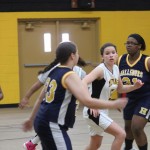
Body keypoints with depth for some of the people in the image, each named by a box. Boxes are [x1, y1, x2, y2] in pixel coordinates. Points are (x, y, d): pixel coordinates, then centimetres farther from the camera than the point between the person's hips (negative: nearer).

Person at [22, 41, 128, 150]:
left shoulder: (54, 72, 12)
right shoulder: (70, 76, -15)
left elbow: (41, 98, 22)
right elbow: (87, 101, -27)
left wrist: (31, 119, 32)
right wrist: (114, 105, -20)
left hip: (42, 121, 10)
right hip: (53, 126, -10)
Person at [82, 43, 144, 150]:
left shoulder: (116, 69, 4)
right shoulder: (100, 69, -21)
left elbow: (120, 89, 19)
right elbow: (82, 84, -35)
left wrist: (135, 86, 1)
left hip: (103, 111, 9)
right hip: (93, 111, -9)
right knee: (121, 134, -18)